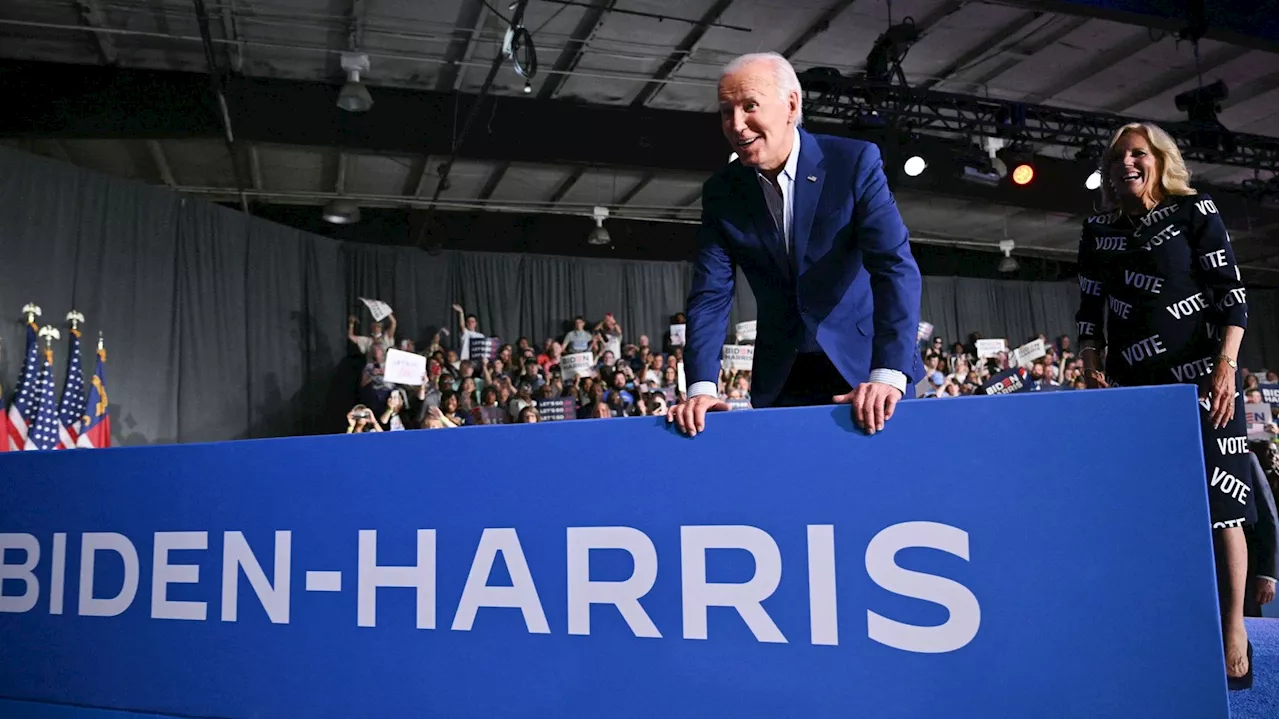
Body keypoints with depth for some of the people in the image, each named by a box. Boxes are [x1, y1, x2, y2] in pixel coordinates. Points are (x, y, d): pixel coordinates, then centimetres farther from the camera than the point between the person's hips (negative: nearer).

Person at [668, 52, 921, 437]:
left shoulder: (855, 162, -11)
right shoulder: (721, 192, -2)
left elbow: (895, 266, -19)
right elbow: (710, 294, -6)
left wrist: (888, 374, -31)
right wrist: (701, 387, -21)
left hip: (863, 364, -2)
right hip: (781, 379, 3)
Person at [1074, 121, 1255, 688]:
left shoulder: (1194, 213, 1)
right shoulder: (1098, 232, 11)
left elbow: (1231, 294, -4)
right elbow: (1089, 311, 13)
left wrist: (1226, 366, -14)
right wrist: (1093, 369, 1)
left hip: (1200, 375, -4)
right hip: (1131, 384, 4)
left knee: (1217, 503, -4)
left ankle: (1234, 632, 6)